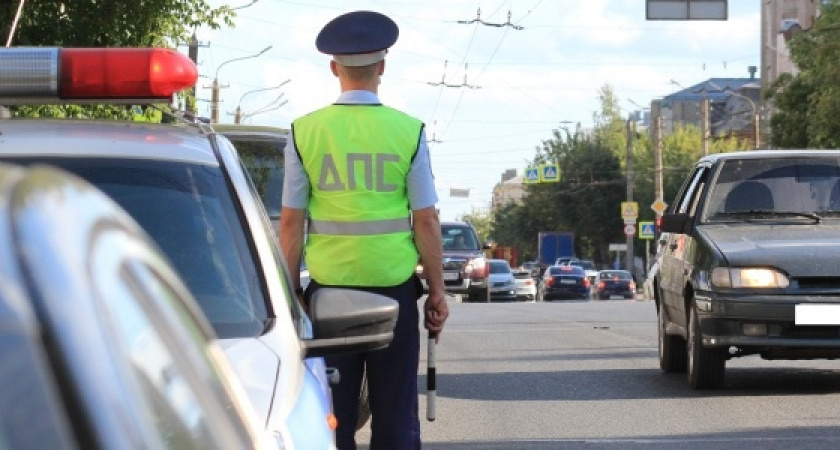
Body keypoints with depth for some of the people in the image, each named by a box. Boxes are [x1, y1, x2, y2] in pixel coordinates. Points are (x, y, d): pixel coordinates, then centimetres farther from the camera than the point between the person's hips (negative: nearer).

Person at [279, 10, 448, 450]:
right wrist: (437, 292, 6)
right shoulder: (408, 132, -4)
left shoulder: (305, 132, -1)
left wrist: (290, 292, 8)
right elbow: (426, 221, -3)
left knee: (333, 413, 6)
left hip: (329, 286, 1)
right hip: (394, 286, -1)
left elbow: (291, 222, 0)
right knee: (395, 412, 6)